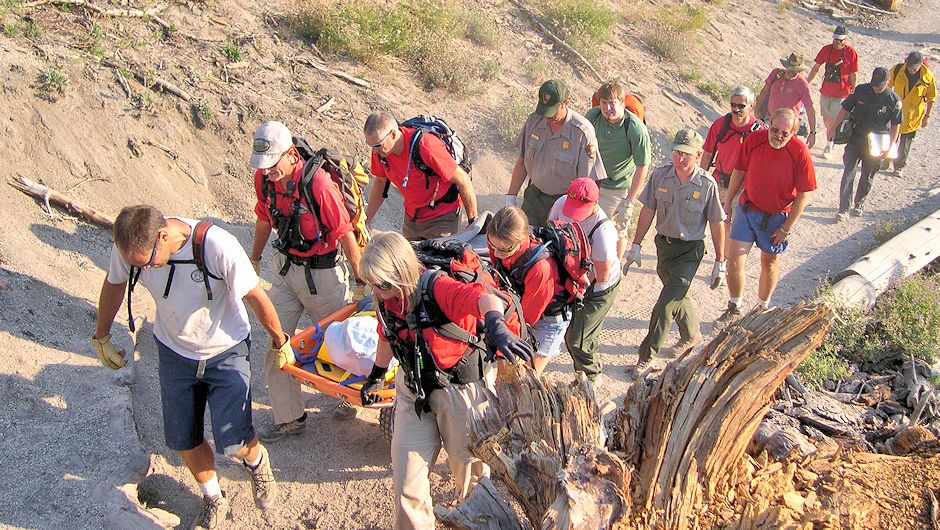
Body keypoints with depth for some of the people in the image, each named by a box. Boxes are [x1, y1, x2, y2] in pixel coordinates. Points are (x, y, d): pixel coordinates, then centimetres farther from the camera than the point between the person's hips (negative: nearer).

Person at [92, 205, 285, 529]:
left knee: (233, 443, -10)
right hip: (174, 352, 4)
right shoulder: (129, 246, -20)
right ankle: (214, 500, 37)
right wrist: (101, 337, 14)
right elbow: (114, 284, 2)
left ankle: (256, 461, 27)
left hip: (226, 352, -4)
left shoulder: (218, 246, -34)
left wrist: (280, 342, -7)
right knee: (183, 441, 9)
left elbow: (255, 296, -21)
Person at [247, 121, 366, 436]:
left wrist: (360, 281, -13)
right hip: (285, 267, 6)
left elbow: (345, 233, -20)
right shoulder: (263, 178, -8)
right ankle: (290, 418, 19)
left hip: (321, 272, -6)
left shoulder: (318, 182, -27)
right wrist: (254, 258, 24)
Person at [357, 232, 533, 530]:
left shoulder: (437, 288, -27)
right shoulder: (386, 301, -6)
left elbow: (487, 300, -46)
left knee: (469, 466, 16)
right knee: (405, 481, 5)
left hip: (461, 390, -5)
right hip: (413, 390, 5)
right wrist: (376, 376, 27)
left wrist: (496, 326, -67)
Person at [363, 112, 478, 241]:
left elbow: (463, 180, -22)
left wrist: (473, 221, -15)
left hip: (442, 217, -6)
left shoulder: (425, 146, -31)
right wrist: (366, 220, 9)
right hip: (411, 218, 6)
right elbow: (380, 182, 8)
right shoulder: (380, 150, -13)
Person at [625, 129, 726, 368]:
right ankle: (692, 335, 48)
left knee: (666, 304, -10)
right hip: (664, 243, 4)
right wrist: (636, 246, 2)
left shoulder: (707, 185, -16)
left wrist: (720, 263, -3)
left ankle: (646, 357, 0)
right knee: (677, 296, 22)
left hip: (690, 250, -4)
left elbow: (717, 224, -7)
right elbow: (648, 211, 1)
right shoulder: (660, 175, -8)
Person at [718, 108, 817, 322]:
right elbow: (739, 172, 2)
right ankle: (735, 307, 20)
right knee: (734, 259, -2)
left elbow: (803, 194, -12)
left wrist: (787, 227, -11)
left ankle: (764, 306, 39)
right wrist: (727, 203, 7)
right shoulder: (754, 140, -13)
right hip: (747, 208, 2)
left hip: (776, 216, -2)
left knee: (770, 261, 17)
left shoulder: (800, 153, -19)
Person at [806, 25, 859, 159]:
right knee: (826, 119, 12)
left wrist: (853, 93, -5)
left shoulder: (851, 53, -9)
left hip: (841, 94, -4)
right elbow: (816, 68, 9)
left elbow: (854, 75, -5)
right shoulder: (826, 49, 0)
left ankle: (828, 147, 3)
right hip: (825, 91, 4)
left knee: (834, 120, -6)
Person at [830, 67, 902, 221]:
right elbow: (845, 110, 2)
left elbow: (895, 126, -2)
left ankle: (859, 204, 30)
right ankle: (843, 209, -5)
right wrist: (834, 129, 1)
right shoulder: (860, 90, -6)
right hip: (855, 139, 0)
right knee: (848, 172, -7)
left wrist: (890, 147, -5)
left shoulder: (894, 100, -9)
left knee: (867, 176, 11)